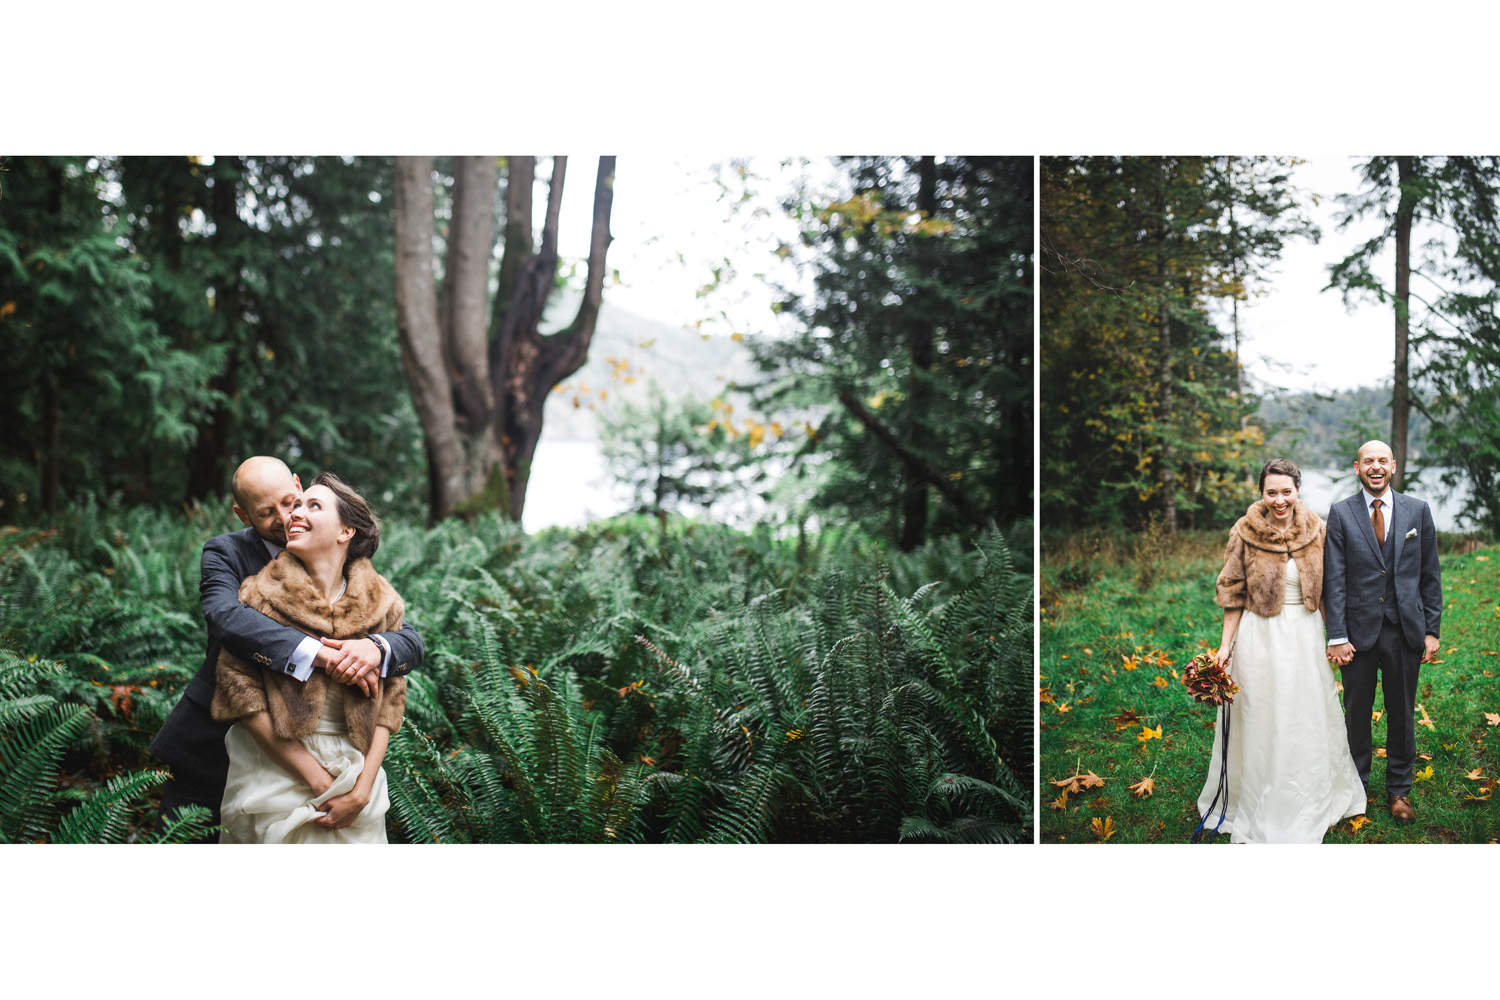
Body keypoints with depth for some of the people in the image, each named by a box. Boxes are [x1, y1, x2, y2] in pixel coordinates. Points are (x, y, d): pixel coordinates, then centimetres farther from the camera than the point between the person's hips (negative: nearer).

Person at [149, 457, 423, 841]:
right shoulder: (225, 553, -8)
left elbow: (411, 641, -9)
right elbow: (224, 617, -31)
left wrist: (375, 647, -34)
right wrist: (317, 653, -42)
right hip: (212, 749, -1)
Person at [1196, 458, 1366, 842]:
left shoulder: (1315, 531, -1)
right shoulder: (1245, 533, -8)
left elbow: (1327, 590, 9)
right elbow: (1234, 596, -4)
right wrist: (1225, 646, -6)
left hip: (1305, 637, 3)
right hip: (1261, 638, -3)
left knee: (1309, 720, 14)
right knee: (1260, 722, 6)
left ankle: (1310, 803, 33)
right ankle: (1257, 808, 21)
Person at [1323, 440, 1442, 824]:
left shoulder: (1418, 511, 4)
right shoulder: (1341, 514, 0)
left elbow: (1431, 575, 7)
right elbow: (1334, 579, -3)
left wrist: (1432, 630, 2)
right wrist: (1337, 636, -8)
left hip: (1405, 631, 1)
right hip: (1359, 630, -1)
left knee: (1402, 715, 10)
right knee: (1356, 713, 9)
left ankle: (1399, 790, 24)